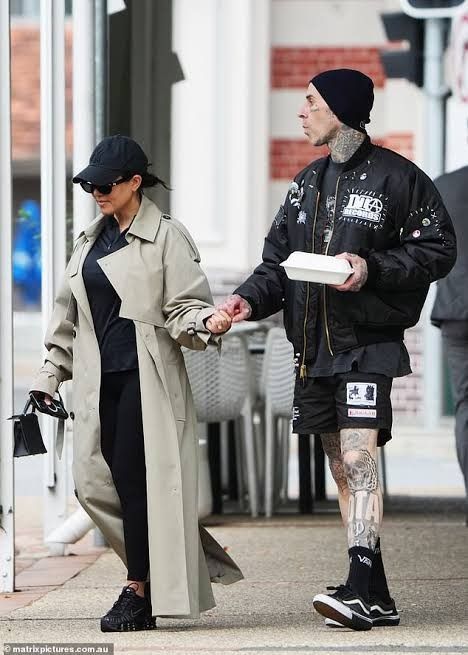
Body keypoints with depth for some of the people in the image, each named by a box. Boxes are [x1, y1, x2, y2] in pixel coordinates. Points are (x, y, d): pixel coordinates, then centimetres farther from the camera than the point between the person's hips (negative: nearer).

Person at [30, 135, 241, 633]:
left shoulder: (166, 237, -3)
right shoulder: (91, 241, 16)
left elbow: (183, 307, -6)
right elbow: (68, 316, 21)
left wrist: (207, 323, -28)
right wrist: (49, 376, 17)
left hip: (146, 376, -7)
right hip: (98, 379, 7)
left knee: (137, 479, -8)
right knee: (94, 481, 1)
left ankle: (139, 593, -2)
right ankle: (166, 568, 16)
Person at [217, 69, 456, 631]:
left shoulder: (396, 177, -4)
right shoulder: (308, 182, 16)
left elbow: (438, 249, -5)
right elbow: (279, 261, 16)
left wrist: (373, 268, -18)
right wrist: (250, 299, -3)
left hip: (369, 344, -7)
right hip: (314, 347, 7)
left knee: (359, 459, -18)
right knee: (343, 470, 7)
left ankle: (361, 588, -24)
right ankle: (376, 600, 12)